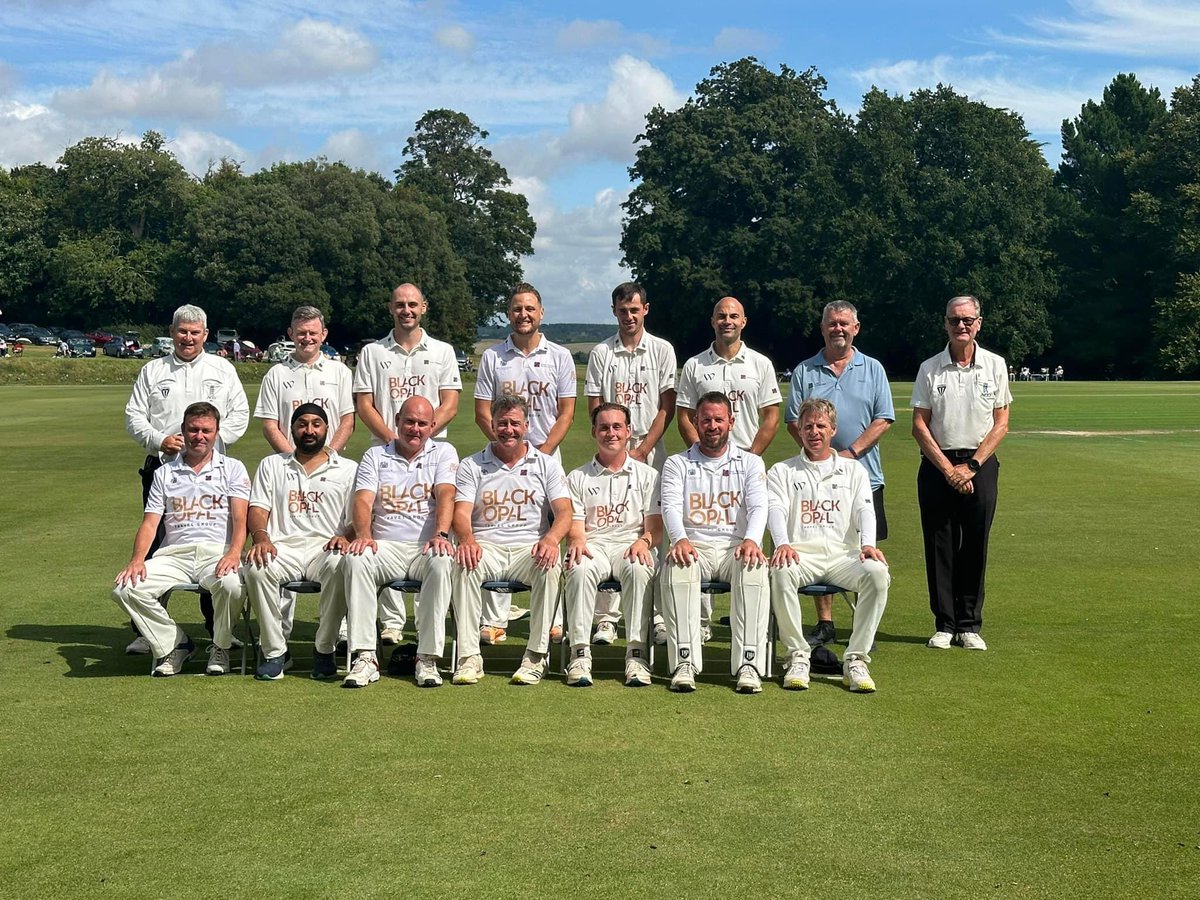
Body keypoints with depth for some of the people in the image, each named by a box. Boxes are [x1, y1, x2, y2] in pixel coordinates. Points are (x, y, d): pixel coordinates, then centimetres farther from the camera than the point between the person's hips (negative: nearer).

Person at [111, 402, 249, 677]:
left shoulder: (232, 469, 13)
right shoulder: (164, 473, 20)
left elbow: (240, 518, -1)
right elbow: (150, 522, 11)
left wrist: (234, 552, -22)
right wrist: (137, 559, -8)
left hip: (217, 552, -3)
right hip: (174, 554, 3)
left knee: (232, 585, -37)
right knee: (125, 588, -23)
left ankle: (220, 647, -6)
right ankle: (173, 644, -2)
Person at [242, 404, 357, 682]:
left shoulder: (347, 469, 17)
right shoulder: (272, 465, 22)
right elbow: (258, 508, 10)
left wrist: (346, 536, -15)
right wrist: (261, 537, -12)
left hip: (325, 547, -1)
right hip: (283, 546, 1)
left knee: (340, 565, -37)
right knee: (255, 567, -33)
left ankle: (325, 649, -20)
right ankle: (275, 652, -19)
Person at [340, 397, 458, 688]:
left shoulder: (443, 452, 13)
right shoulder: (375, 456, 16)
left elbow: (446, 495, -5)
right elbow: (363, 500, 1)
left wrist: (441, 534, -24)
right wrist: (363, 535, -21)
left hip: (427, 547, -1)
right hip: (385, 547, 1)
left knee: (442, 563, -35)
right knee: (355, 559, -31)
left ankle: (428, 659, -32)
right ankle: (364, 656, -31)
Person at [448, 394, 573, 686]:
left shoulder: (546, 465, 12)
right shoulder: (471, 465, 12)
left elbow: (564, 511, -1)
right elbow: (461, 511, -1)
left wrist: (550, 539, -25)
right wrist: (467, 540, -25)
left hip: (529, 548, 0)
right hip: (485, 547, 0)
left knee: (549, 566, -33)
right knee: (464, 564, -33)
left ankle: (536, 655, -26)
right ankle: (469, 657, -31)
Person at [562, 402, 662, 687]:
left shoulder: (647, 475, 18)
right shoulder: (577, 477, 18)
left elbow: (657, 525, 8)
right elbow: (574, 525, 7)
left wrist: (644, 540, -16)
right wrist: (576, 541, -18)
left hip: (632, 544, 0)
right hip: (593, 545, 0)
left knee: (639, 568, -37)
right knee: (579, 568, -36)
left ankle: (636, 653, -36)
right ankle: (580, 653, -34)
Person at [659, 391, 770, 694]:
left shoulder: (750, 463, 14)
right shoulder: (677, 464, 14)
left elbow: (759, 506, -2)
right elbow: (670, 506, -3)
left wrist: (751, 539, -25)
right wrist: (680, 539, -26)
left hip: (736, 547, 0)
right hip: (693, 546, 0)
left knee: (755, 568, -35)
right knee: (676, 568, -35)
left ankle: (749, 664, -37)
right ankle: (685, 663, -38)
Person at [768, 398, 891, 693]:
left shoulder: (853, 470, 20)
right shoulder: (782, 471, 16)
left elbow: (865, 510, 5)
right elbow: (776, 509, -2)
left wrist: (868, 544, -17)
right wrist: (783, 544, -24)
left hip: (844, 553, 1)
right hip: (800, 553, -1)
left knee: (878, 573, -31)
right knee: (780, 573, -36)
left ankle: (856, 659, -24)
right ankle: (797, 657, -23)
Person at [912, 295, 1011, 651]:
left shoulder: (995, 365, 5)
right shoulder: (930, 368, 4)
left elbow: (1001, 424, 2)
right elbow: (919, 425, 1)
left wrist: (971, 466, -8)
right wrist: (947, 467, -8)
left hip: (980, 465, 0)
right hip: (937, 465, 0)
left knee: (974, 547, 2)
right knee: (939, 546, 1)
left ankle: (969, 625, 9)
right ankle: (944, 625, 8)